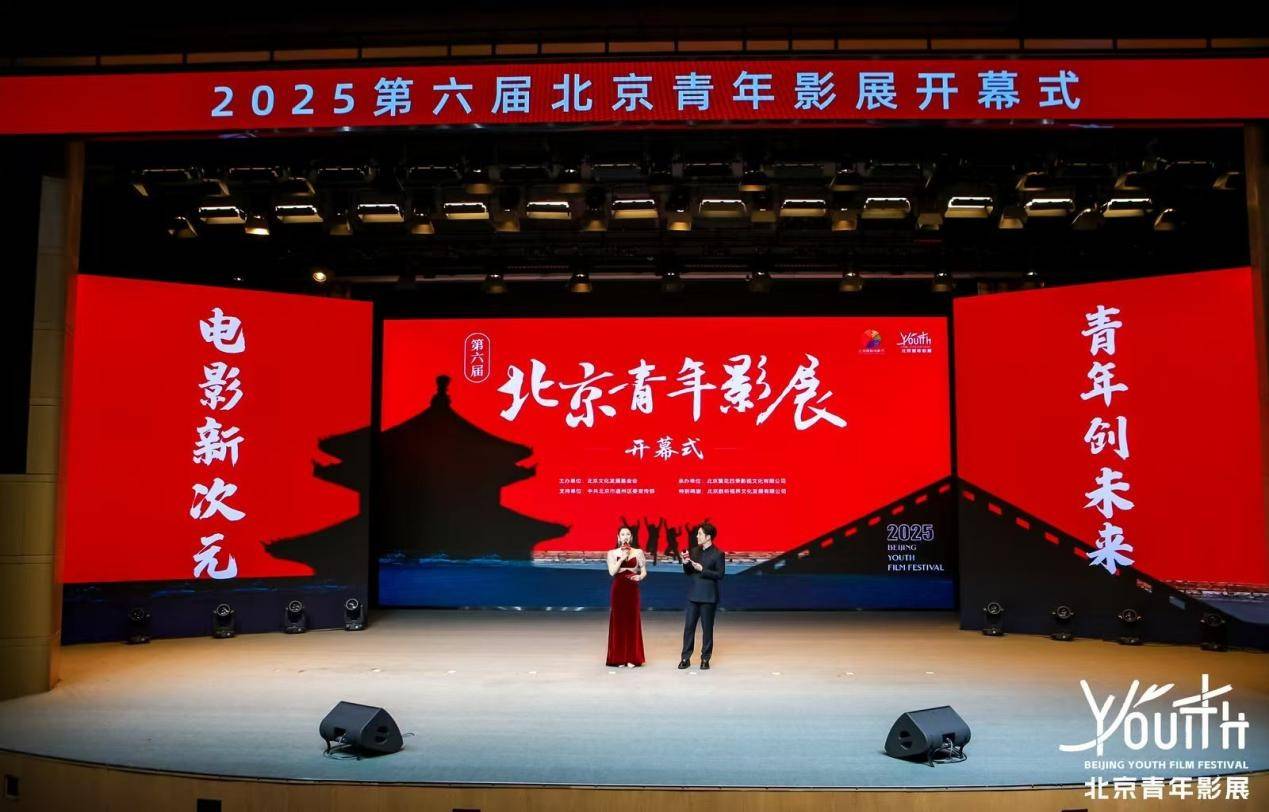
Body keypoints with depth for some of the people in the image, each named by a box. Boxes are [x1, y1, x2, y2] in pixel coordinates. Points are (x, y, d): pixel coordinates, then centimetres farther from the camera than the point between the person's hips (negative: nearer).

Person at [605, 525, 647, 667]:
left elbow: (644, 571, 4)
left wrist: (639, 577, -16)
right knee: (618, 621, 0)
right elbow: (612, 571, -6)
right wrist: (622, 558, -12)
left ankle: (632, 658, 5)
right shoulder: (612, 553, 5)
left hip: (632, 589, 0)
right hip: (618, 589, 0)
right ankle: (619, 657, 6)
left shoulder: (638, 552, 6)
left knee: (632, 621, 0)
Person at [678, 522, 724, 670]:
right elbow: (688, 573, 15)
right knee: (688, 626, 3)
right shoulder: (695, 551, 10)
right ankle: (686, 658, 10)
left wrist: (702, 570, -19)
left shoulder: (718, 554, -7)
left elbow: (720, 574, -12)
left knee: (707, 628, 3)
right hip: (693, 595, 5)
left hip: (708, 597, -5)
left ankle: (705, 659, 13)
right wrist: (686, 564, -5)